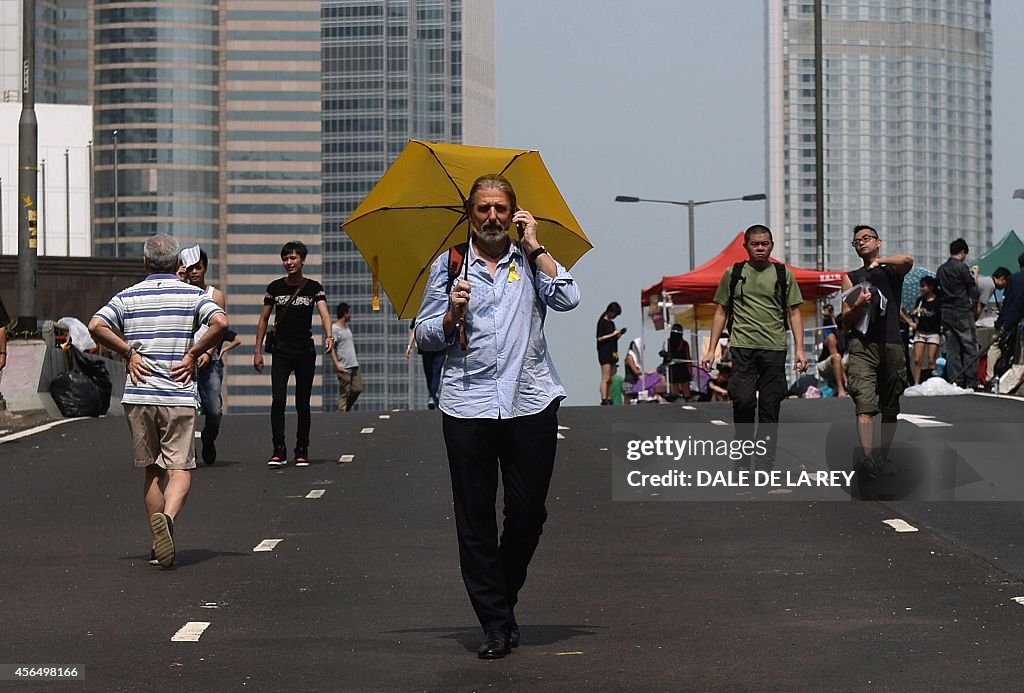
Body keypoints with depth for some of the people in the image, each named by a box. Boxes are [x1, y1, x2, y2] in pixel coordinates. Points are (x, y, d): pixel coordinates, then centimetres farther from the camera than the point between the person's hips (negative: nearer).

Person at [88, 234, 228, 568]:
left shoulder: (128, 297, 5)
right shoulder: (192, 294, 1)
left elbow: (96, 325, -10)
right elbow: (220, 322, -15)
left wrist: (128, 352, 0)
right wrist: (193, 354, -5)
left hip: (138, 396, 2)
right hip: (179, 396, -2)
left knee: (153, 469, 13)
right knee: (179, 468, -2)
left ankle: (159, 544, 14)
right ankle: (168, 517, -31)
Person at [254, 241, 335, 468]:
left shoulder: (313, 287, 0)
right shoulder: (275, 287, 4)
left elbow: (324, 312, -15)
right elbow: (263, 319, 10)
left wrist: (329, 336, -34)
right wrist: (258, 350, 5)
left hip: (305, 351, 0)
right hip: (281, 351, 0)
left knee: (302, 403, 4)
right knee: (278, 400, -13)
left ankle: (302, 451, 14)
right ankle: (279, 451, -12)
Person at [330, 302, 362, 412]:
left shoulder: (347, 327, 17)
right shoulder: (334, 329, -10)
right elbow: (332, 348, -15)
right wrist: (337, 365, -22)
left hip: (353, 365, 8)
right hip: (344, 367, -8)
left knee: (358, 389, 7)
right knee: (344, 393, -6)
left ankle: (346, 409, 18)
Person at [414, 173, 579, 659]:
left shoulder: (531, 261, 10)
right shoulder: (448, 266, 9)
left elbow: (567, 298, -8)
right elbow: (424, 337, 10)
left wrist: (534, 246, -4)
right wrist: (452, 314, -9)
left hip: (531, 401, 1)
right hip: (468, 407, 0)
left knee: (528, 511, 4)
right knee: (475, 518, -1)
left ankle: (504, 596, 27)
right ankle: (495, 623, 6)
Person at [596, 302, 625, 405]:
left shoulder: (611, 323, 18)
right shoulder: (602, 322, -6)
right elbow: (600, 338, -14)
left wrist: (619, 334, 5)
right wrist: (613, 334, -15)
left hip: (613, 353, 8)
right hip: (605, 353, -8)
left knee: (611, 380, 5)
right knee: (606, 379, -12)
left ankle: (609, 400, 6)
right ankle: (604, 400, -16)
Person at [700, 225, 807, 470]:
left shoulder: (784, 275, 10)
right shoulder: (733, 274, 10)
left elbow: (794, 313, 10)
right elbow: (721, 312, 13)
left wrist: (799, 349, 1)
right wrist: (711, 349, 7)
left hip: (774, 348, 1)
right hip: (742, 346, -1)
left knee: (770, 406, 0)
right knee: (743, 400, -15)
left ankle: (766, 466, 4)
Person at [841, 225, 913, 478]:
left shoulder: (892, 270, 13)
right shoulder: (851, 278, 15)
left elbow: (908, 260, -13)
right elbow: (846, 322, 9)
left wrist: (878, 261, -3)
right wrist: (858, 305, -11)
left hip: (891, 344, 1)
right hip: (862, 345, -1)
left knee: (890, 409, 6)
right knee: (864, 406, -16)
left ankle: (883, 459, 16)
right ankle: (866, 458, -28)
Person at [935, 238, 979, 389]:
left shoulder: (941, 269, 10)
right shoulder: (961, 267, -10)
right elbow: (973, 288, -4)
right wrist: (975, 275, 13)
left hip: (946, 313, 6)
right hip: (962, 311, -6)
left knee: (952, 348, 8)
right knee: (970, 346, -3)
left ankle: (954, 381, 5)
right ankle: (971, 383, -7)